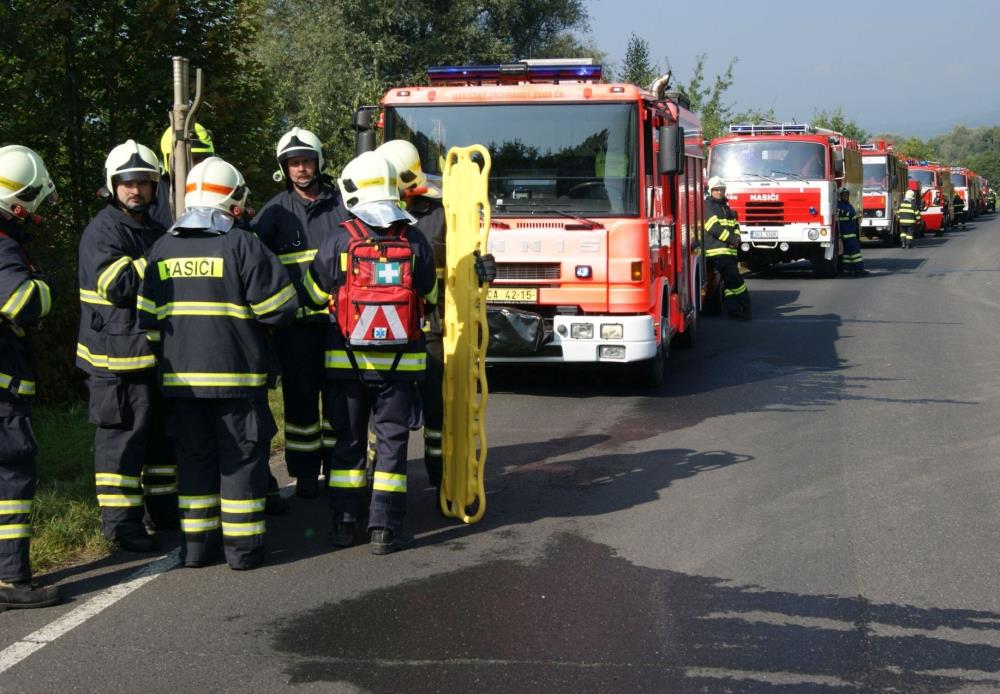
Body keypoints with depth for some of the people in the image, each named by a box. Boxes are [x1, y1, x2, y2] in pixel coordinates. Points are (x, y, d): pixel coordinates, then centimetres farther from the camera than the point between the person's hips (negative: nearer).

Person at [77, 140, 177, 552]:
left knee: (162, 431, 16)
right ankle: (121, 523, -1)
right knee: (122, 435, -6)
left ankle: (164, 510, 28)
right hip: (117, 353, -9)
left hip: (156, 350, 9)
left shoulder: (155, 230, 17)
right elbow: (118, 285, -23)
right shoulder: (102, 231, -10)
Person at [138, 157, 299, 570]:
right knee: (241, 458, 4)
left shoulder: (162, 249, 7)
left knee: (194, 458, 13)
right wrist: (247, 317, 10)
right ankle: (243, 546, 7)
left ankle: (196, 544, 16)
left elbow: (148, 318, 9)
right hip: (236, 376, -5)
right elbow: (279, 306, -11)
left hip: (180, 377, 5)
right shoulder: (240, 245, -10)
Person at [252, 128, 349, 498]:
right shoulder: (277, 210, 5)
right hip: (295, 320, -1)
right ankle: (305, 473, 11)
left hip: (338, 317, 1)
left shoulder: (342, 204, 6)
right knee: (300, 396, 3)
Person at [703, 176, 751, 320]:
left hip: (729, 250, 9)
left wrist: (736, 238, -3)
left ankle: (733, 309, 10)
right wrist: (730, 238, -14)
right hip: (717, 250, -9)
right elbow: (713, 227, -14)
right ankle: (745, 307, -8)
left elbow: (735, 225, 19)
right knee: (734, 279, -11)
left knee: (730, 281, 8)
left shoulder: (726, 208, 23)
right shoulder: (707, 206, -3)